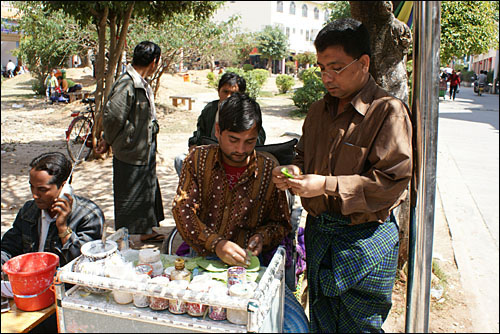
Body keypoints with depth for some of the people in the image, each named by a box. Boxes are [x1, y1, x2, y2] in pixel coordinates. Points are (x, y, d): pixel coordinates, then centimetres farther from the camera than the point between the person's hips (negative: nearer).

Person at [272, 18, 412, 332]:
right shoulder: (319, 110, 9)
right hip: (318, 231, 6)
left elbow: (394, 180, -19)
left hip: (365, 239, -6)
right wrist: (295, 171, -4)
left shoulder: (389, 111, -14)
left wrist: (327, 185, -23)